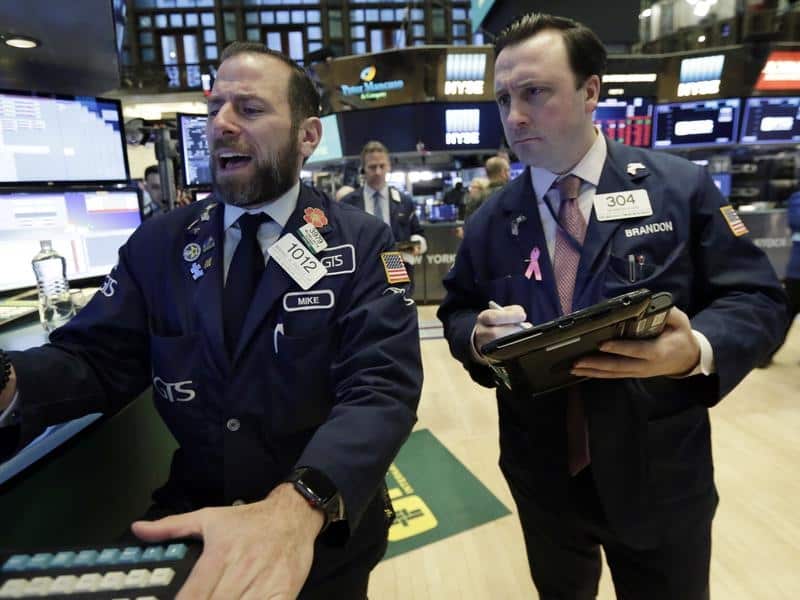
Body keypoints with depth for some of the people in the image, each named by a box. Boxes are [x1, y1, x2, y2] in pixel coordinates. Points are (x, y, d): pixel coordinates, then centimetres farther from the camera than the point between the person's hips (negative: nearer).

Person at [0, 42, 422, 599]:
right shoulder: (157, 244, -2)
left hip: (325, 536, -1)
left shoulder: (362, 243, -13)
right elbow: (96, 358, -4)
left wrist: (298, 506, -39)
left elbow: (382, 387, -23)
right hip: (193, 529, 2)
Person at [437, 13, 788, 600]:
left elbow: (759, 300, -7)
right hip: (543, 478, 2)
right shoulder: (490, 219, -2)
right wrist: (477, 336, -19)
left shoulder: (683, 187, -8)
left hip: (661, 478, -1)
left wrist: (698, 349, -28)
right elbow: (457, 310, 5)